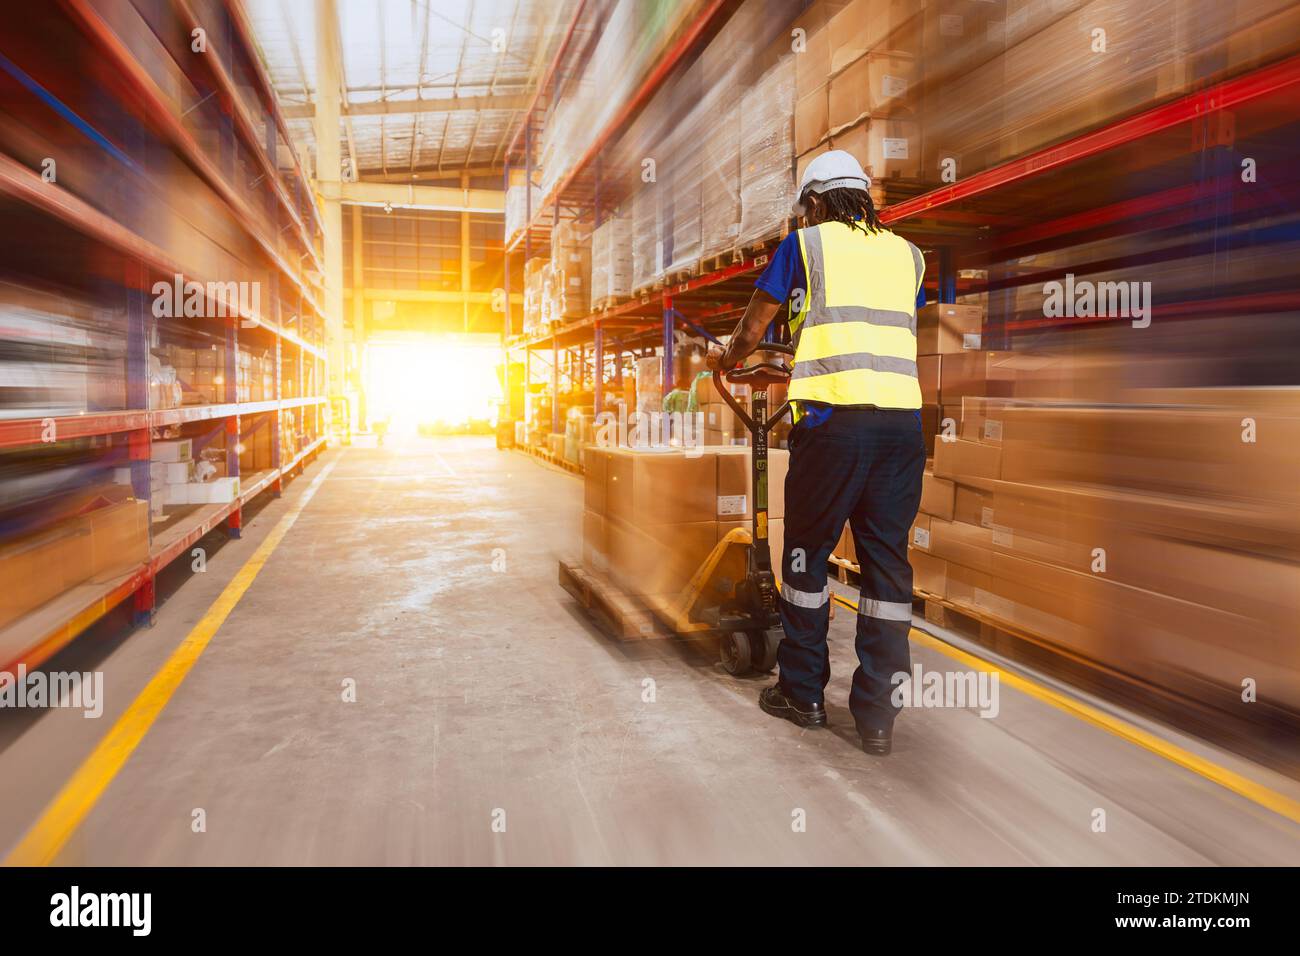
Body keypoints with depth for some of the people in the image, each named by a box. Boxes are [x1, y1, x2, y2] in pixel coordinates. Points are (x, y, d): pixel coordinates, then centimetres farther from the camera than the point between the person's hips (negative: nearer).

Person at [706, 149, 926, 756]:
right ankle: (878, 716, 13)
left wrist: (725, 359, 35)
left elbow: (752, 330, 13)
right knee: (887, 559, 8)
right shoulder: (907, 253, 20)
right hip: (903, 417, 4)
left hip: (832, 417, -4)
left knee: (808, 552, 10)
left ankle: (803, 693, 21)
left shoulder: (806, 243, 10)